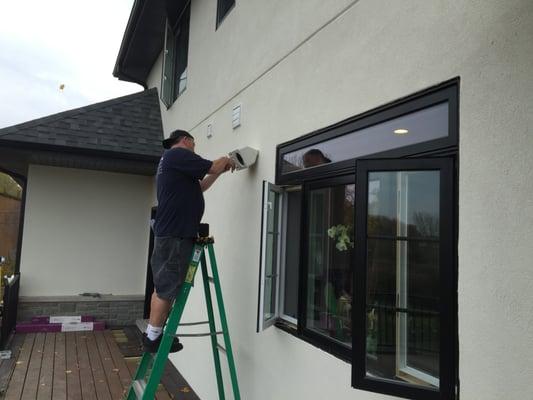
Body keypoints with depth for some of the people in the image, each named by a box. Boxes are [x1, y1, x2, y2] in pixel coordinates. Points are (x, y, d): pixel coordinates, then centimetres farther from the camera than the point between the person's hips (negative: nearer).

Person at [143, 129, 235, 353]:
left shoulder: (170, 160, 25)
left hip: (168, 233, 11)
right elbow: (212, 167, -10)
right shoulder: (178, 154, -7)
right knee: (167, 288, -5)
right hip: (175, 234, -11)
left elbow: (198, 187, 28)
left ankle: (152, 334, 22)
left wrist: (220, 171, 23)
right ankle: (153, 338, 4)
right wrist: (226, 162, 11)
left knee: (162, 286, 14)